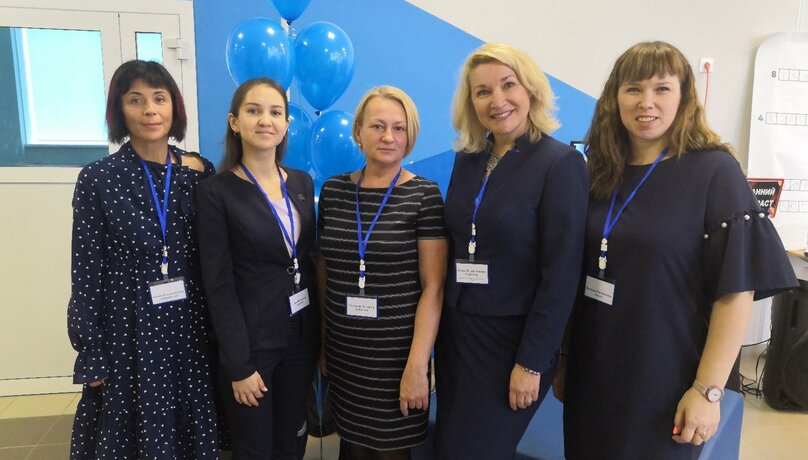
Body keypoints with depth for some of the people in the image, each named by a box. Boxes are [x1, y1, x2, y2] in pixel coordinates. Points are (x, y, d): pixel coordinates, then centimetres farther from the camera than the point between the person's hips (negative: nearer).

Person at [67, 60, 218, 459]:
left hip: (189, 325, 3)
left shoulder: (197, 171, 1)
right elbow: (86, 275, -6)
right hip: (128, 330, -3)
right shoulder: (98, 179, -8)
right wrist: (91, 357, -5)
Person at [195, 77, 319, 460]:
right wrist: (238, 365, -13)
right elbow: (218, 286, -12)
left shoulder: (302, 183, 5)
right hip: (250, 341, -4)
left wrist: (320, 332, 6)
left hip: (302, 335, 5)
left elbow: (311, 261, 9)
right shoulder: (216, 191, -11)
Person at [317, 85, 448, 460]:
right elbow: (324, 271, 11)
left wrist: (417, 365, -15)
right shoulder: (333, 190, 2)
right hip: (342, 350, 3)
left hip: (396, 352, -3)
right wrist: (321, 338, 13)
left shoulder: (424, 195, -9)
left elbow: (433, 287, -11)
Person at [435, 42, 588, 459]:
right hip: (454, 331, 6)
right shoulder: (467, 159, 5)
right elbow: (455, 246, 10)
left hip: (512, 339, -6)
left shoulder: (560, 163, -12)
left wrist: (532, 362, -16)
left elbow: (561, 274, -15)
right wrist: (441, 329, 9)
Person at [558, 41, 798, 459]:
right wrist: (563, 361, 9)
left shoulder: (714, 172, -10)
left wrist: (708, 390, -15)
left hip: (665, 381, -4)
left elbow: (736, 292, -12)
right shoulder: (600, 174, 3)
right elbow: (576, 279, 7)